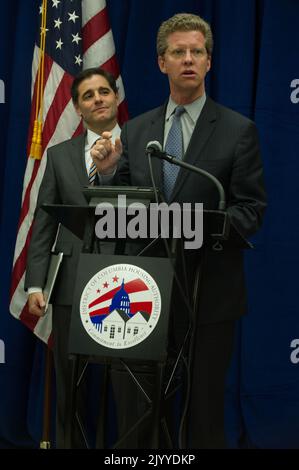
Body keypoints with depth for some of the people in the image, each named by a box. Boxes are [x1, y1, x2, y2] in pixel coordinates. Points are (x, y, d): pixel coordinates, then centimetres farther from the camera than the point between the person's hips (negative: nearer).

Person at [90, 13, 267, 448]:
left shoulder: (238, 130, -3)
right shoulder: (135, 130, 9)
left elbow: (252, 209, -7)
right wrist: (109, 171, -10)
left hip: (209, 290, -3)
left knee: (204, 403, 5)